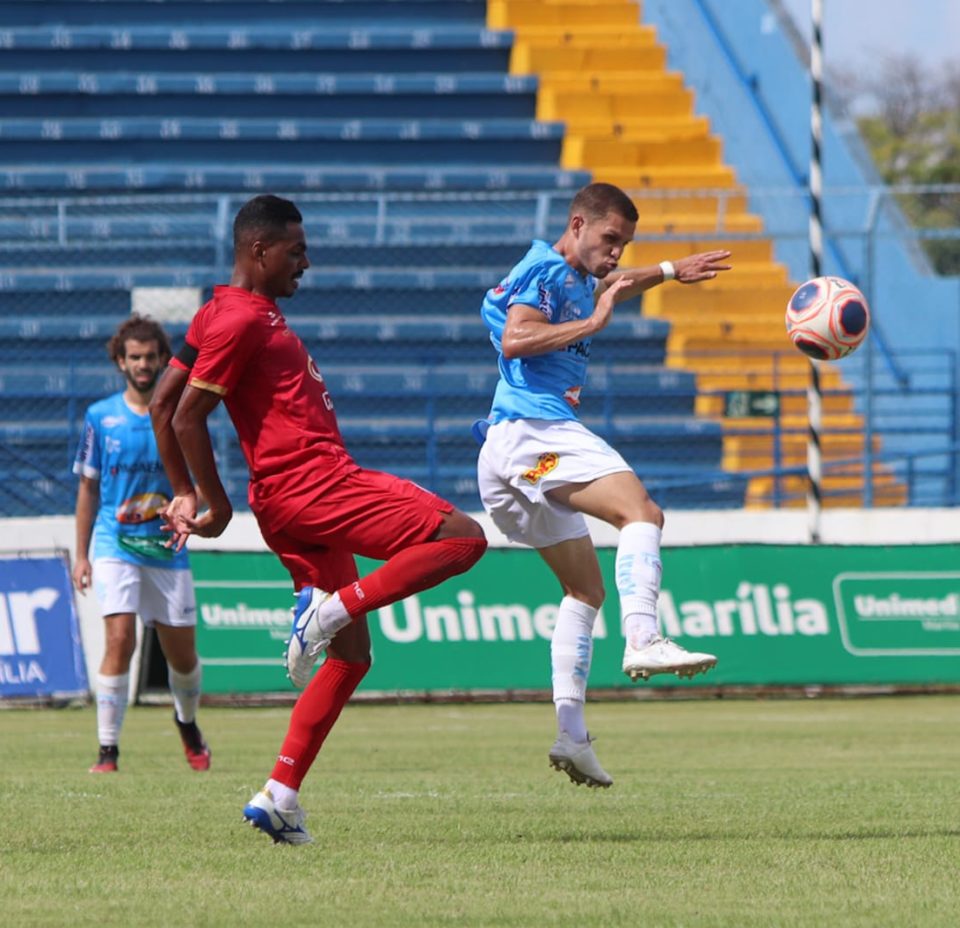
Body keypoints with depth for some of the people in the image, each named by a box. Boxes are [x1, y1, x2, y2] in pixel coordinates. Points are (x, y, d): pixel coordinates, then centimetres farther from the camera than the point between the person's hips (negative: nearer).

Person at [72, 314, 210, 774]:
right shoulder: (100, 417, 2)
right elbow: (88, 488, 9)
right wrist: (81, 555, 8)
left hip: (168, 547, 2)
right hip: (116, 544, -1)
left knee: (182, 653, 8)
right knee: (120, 639, -19)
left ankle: (187, 723, 39)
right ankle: (108, 750, -15)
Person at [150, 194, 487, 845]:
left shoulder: (254, 314, 20)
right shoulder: (238, 320, -10)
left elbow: (163, 407, 23)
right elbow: (187, 417, -15)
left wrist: (185, 495, 21)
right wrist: (218, 505, -8)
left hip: (316, 497, 10)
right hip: (313, 484, -10)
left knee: (351, 656, 11)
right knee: (463, 537, -16)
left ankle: (280, 798, 7)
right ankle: (333, 608, -17)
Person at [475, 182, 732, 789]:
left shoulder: (576, 280, 25)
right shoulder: (545, 271, -5)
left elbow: (611, 285, 50)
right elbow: (514, 339, -22)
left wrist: (670, 273, 55)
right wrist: (592, 323, -19)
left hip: (524, 452, 11)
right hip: (532, 431, -11)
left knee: (587, 589, 11)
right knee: (641, 510, -27)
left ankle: (571, 735, 5)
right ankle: (643, 640, -46)